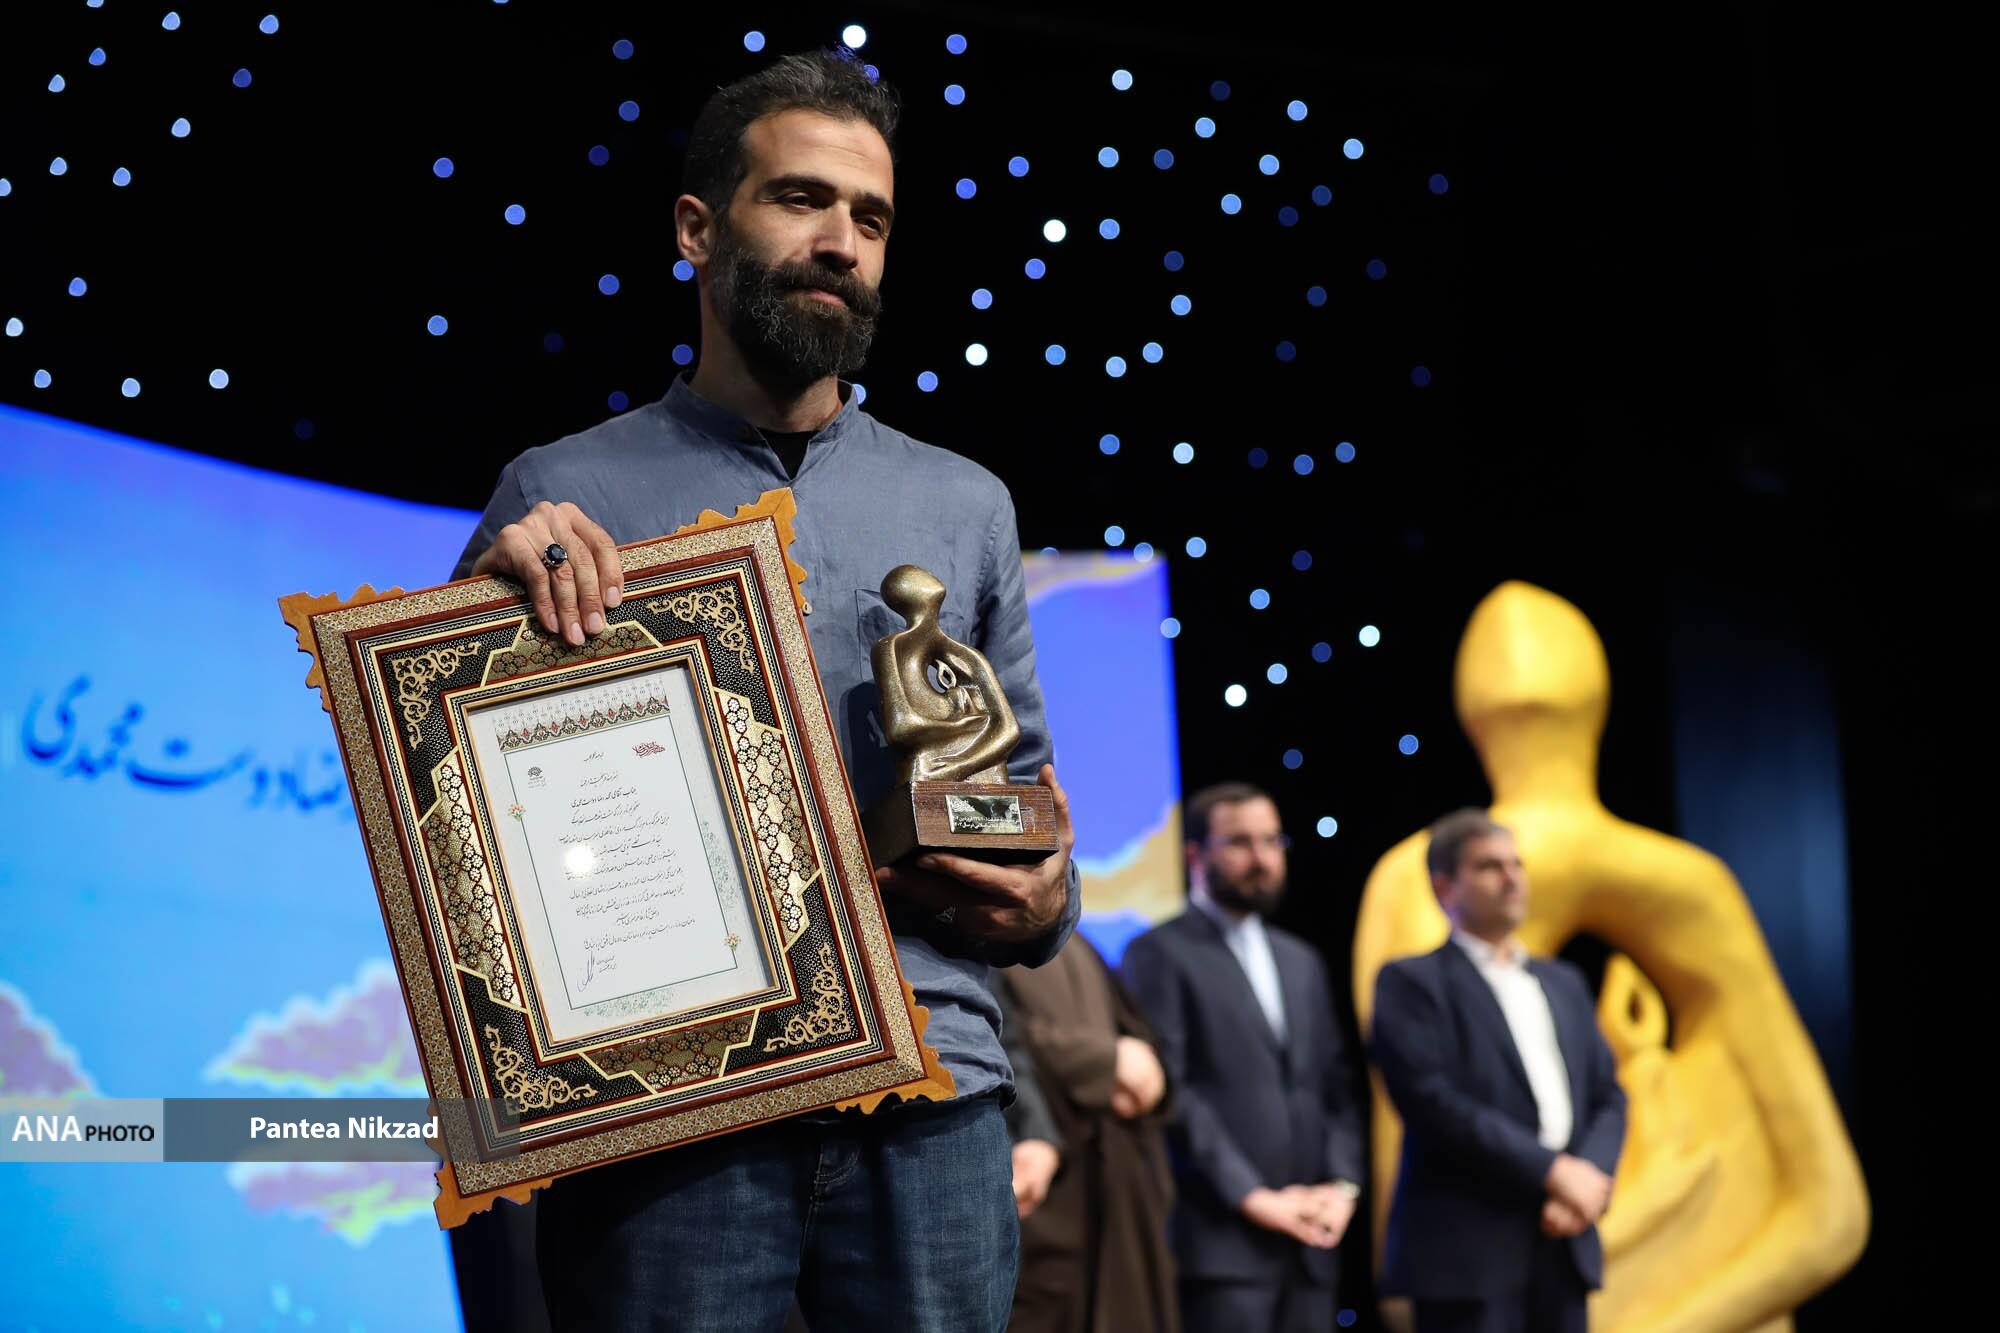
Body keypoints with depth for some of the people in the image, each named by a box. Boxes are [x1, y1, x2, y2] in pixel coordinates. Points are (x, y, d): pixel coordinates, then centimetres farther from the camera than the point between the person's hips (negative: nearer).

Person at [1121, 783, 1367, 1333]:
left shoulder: (1301, 961, 21)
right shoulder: (1161, 954, -2)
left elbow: (1337, 1088, 19)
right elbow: (1167, 1090, -11)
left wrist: (1343, 1184, 1)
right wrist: (1252, 1197, -14)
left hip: (1307, 1242, 7)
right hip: (1221, 1240, -7)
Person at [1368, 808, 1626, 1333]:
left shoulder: (1563, 983, 21)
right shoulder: (1412, 983, 0)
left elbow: (1608, 1096, 15)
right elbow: (1432, 1102, -12)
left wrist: (1592, 1178, -5)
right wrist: (1550, 1170, -14)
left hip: (1562, 1243, 6)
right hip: (1467, 1248, -6)